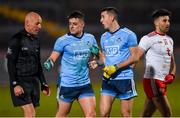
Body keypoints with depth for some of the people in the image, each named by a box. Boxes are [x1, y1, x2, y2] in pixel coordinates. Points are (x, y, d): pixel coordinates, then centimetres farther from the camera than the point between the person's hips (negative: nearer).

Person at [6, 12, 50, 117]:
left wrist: (43, 84, 18)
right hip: (21, 81, -7)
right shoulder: (17, 39, -9)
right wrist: (15, 84, -19)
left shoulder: (36, 40, 14)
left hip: (34, 81, 7)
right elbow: (10, 63, -12)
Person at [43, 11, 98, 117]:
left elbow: (98, 55, 19)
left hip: (85, 84, 3)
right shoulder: (63, 40, -8)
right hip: (67, 84, -3)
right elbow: (53, 58, -8)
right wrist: (49, 63, -32)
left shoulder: (90, 38, 5)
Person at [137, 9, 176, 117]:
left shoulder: (169, 40, 17)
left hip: (163, 83, 8)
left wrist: (172, 74, 3)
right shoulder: (149, 38, -8)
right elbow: (136, 57, -15)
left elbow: (172, 61, 23)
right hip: (152, 81, -8)